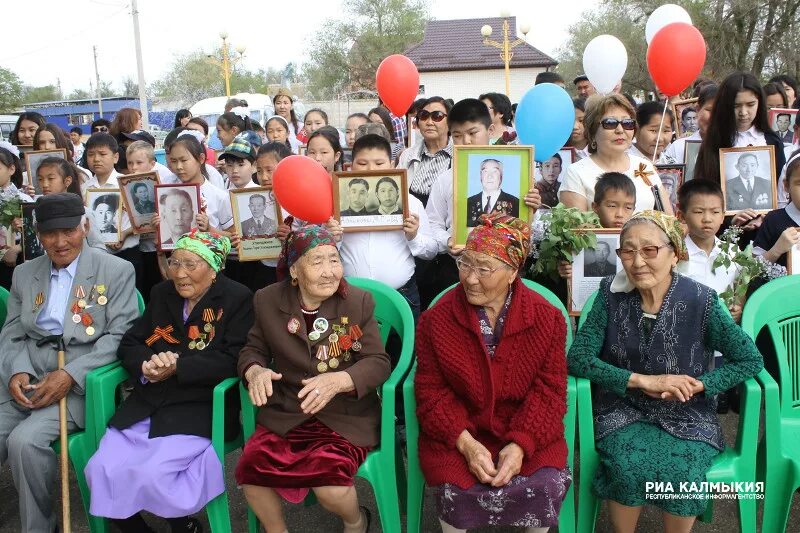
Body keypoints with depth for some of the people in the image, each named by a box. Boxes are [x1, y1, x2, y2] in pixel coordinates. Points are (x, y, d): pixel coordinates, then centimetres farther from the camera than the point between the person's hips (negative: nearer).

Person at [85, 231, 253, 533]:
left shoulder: (238, 299, -3)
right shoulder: (161, 293, 15)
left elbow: (231, 361, -12)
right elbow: (128, 344, 11)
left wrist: (177, 367, -20)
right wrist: (146, 365, -12)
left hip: (202, 405, -5)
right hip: (148, 402, 6)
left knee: (154, 473, -25)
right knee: (101, 470, -14)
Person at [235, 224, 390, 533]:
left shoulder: (360, 302, -5)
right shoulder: (268, 301, 1)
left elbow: (379, 363, -8)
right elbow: (253, 349, 9)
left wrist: (338, 381, -28)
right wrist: (255, 372, -16)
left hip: (347, 415, -2)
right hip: (286, 413, 3)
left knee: (330, 486, -26)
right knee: (250, 472, -21)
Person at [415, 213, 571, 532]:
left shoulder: (546, 318, -6)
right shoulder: (437, 319, -6)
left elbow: (550, 389, -5)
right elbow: (431, 390, -5)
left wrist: (521, 444, -19)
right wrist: (466, 443, -19)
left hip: (527, 432, 1)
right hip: (457, 431, 0)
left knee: (547, 486, -22)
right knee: (455, 490, -25)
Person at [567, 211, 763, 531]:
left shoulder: (701, 300, -9)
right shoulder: (611, 294, -6)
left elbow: (751, 360, -1)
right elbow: (578, 358, -10)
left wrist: (696, 385, -14)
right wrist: (642, 380, -18)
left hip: (687, 415, 0)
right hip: (623, 411, 0)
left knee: (682, 472, -28)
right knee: (628, 466, -28)